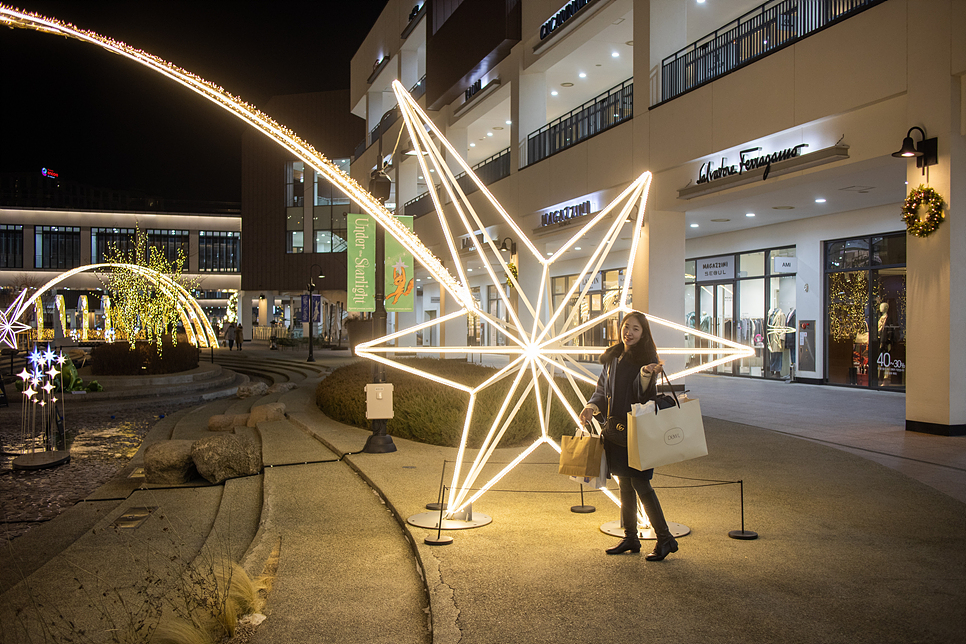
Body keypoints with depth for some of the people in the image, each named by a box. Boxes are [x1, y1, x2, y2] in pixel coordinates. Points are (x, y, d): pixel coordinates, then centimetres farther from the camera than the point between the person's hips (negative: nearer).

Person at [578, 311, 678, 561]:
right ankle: (630, 538, 22)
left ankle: (665, 539, 4)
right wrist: (592, 406, 0)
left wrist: (646, 374, -37)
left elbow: (643, 394, -18)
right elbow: (603, 388, 17)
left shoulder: (647, 358, -7)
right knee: (624, 484, 12)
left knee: (640, 484, -7)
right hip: (615, 429, 6)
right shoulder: (613, 357, 12)